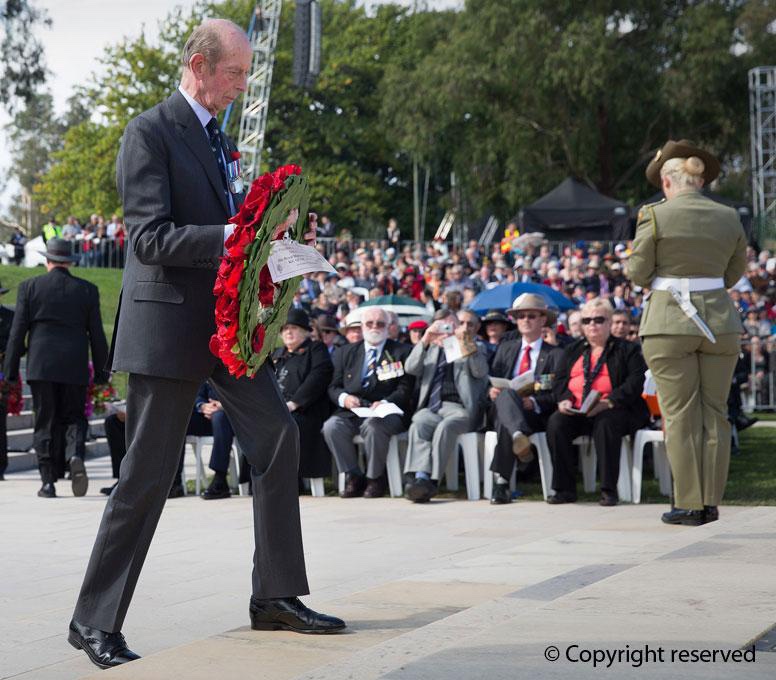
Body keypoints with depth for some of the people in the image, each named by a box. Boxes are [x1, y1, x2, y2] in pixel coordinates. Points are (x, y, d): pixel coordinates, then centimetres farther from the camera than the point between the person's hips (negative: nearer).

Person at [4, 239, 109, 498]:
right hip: (75, 369, 1)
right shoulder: (87, 290, 5)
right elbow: (97, 335, 4)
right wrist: (101, 372, 11)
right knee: (72, 418, 11)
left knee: (45, 423, 5)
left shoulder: (29, 287, 2)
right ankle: (75, 455, -19)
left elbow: (17, 331, 1)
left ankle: (48, 482, 3)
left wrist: (10, 370, 6)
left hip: (40, 366, -1)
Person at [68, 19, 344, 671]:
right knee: (148, 475, -4)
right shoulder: (150, 132, -9)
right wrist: (228, 236, -28)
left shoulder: (217, 135, 18)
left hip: (227, 320, 8)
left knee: (278, 435, 4)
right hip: (170, 323, -8)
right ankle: (95, 622, 7)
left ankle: (276, 596, 13)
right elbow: (149, 237, -18)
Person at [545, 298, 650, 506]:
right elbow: (560, 380, 16)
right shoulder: (572, 351, 27)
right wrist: (564, 399, -8)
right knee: (555, 423, -28)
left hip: (612, 411, -3)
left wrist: (608, 402, -19)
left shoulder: (627, 350, 12)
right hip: (575, 411, 3)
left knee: (606, 424, -37)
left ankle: (609, 489, -30)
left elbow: (635, 382, -3)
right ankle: (565, 489, -22)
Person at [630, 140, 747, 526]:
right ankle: (711, 502, 11)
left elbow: (638, 274, -3)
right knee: (714, 413, 9)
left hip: (669, 323, -3)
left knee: (680, 416, 2)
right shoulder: (729, 217, 6)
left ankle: (690, 504, 4)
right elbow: (735, 271, 15)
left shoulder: (655, 216, -7)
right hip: (720, 321, 4)